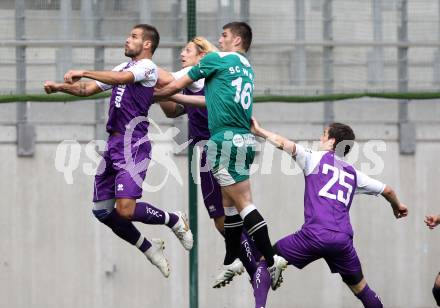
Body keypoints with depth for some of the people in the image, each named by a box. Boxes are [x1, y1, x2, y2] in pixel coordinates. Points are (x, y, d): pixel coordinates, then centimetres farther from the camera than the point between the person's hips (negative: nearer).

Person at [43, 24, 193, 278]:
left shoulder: (147, 67, -6)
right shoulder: (124, 67, 21)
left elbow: (121, 78, -26)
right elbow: (88, 89, 23)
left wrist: (83, 73, -27)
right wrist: (59, 87, 8)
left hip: (133, 145, -9)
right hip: (114, 143, 9)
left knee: (126, 209, -18)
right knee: (102, 210, 7)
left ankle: (174, 221, 8)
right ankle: (149, 248, 21)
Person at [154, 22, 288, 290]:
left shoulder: (217, 59, -2)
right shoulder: (247, 68, 20)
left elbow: (176, 86, 7)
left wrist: (151, 95, 24)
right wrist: (177, 98, 38)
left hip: (227, 139, -9)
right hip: (244, 138, 9)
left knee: (243, 203, -12)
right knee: (229, 202, 15)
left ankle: (271, 259, -18)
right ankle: (232, 261, 21)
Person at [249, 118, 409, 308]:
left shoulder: (315, 158, 10)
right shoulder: (353, 173, 22)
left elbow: (283, 143, -1)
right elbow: (387, 190, 30)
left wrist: (259, 132, 14)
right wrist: (397, 206, 51)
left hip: (314, 235, -4)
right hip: (343, 240, 4)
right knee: (358, 286, 22)